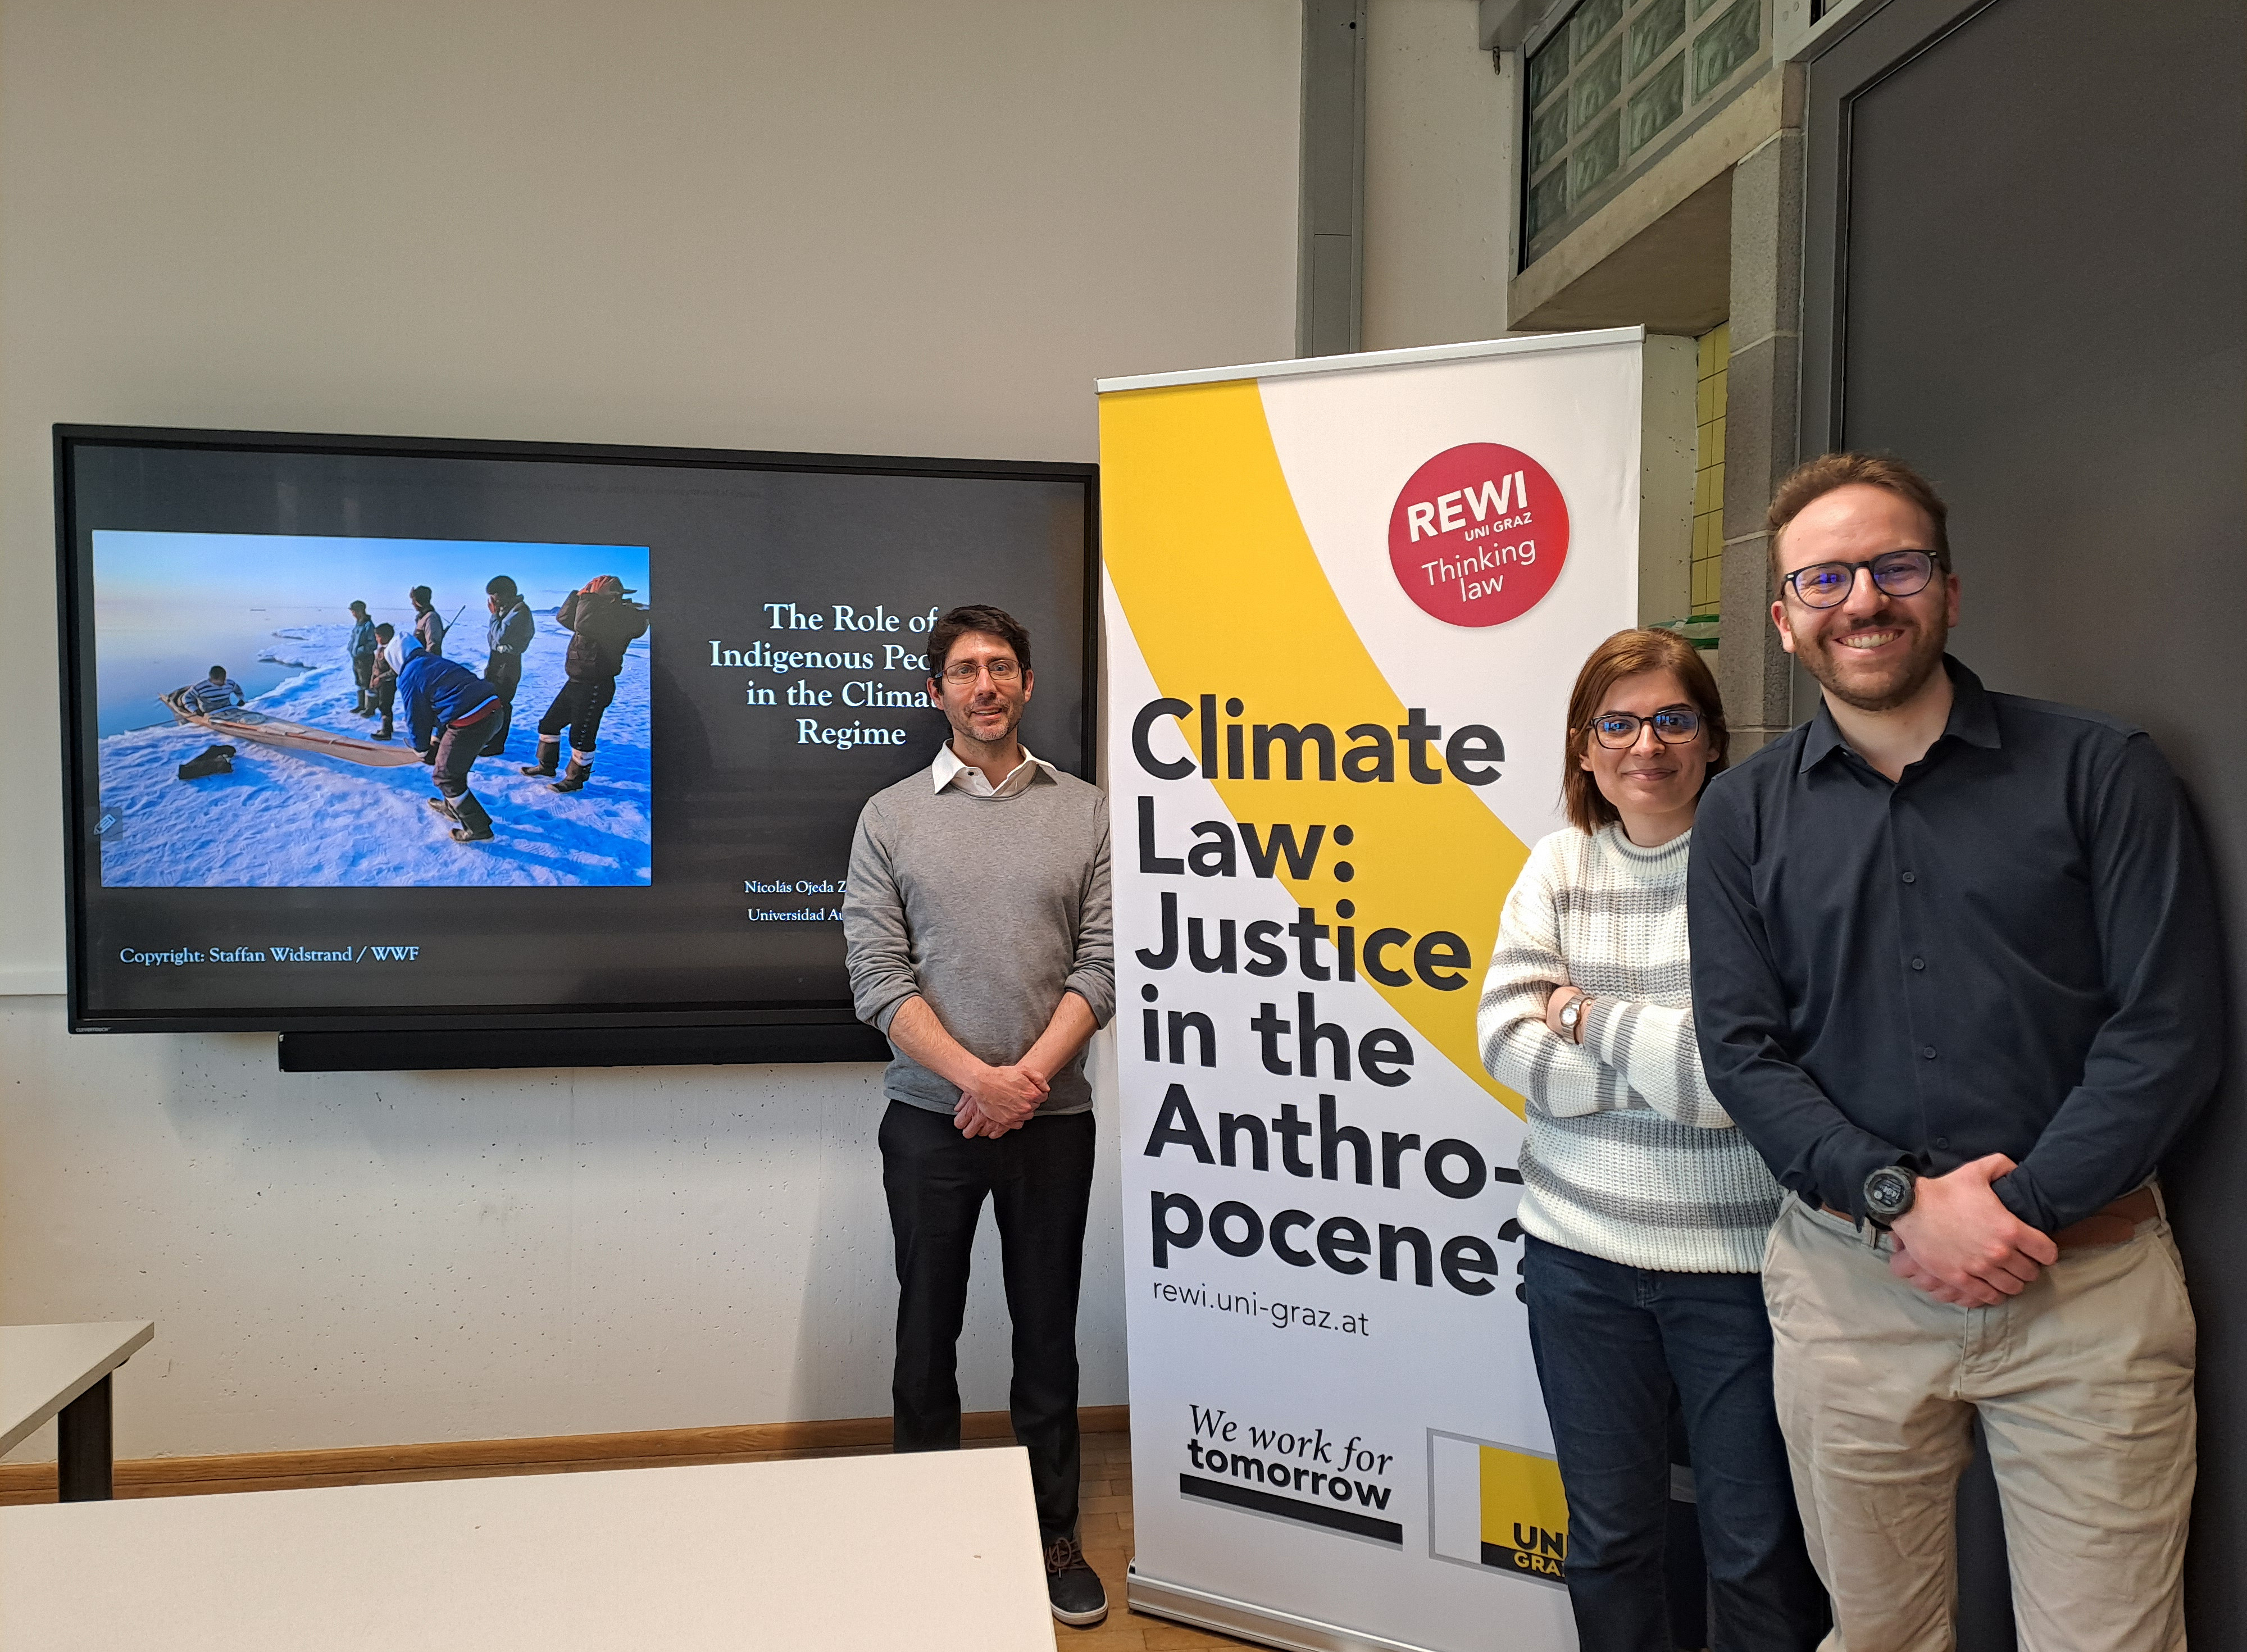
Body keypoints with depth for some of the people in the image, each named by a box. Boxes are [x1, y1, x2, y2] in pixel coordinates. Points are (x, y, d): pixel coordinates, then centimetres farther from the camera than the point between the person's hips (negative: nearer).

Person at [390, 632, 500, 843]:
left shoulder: (408, 677, 0)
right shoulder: (437, 662, 25)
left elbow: (416, 719, 7)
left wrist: (423, 751, 22)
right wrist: (438, 738, 33)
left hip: (469, 722, -9)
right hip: (491, 707, 9)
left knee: (446, 776, 9)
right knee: (455, 765, 30)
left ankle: (478, 828, 11)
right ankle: (453, 806, 48)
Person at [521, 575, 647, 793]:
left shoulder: (622, 617, -19)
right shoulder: (601, 614, 12)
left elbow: (583, 625, -31)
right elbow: (564, 618, 14)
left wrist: (589, 599, -17)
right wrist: (578, 596, 2)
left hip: (594, 687, -10)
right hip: (575, 683, 10)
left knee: (581, 735, -2)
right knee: (550, 723, 17)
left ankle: (575, 779, 12)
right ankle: (546, 766, 31)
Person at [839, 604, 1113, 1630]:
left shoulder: (1085, 812, 2)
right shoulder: (890, 816, 1)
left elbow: (1101, 966, -2)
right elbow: (877, 977, -5)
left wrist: (1027, 1076, -14)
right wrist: (976, 1077, -15)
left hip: (1051, 1118, 0)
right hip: (930, 1118, 0)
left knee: (1048, 1335, 11)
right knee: (928, 1329, 11)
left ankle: (1054, 1535, 27)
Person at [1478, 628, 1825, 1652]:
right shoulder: (1560, 866, 3)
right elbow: (1508, 1040, -6)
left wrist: (1597, 1019, -11)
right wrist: (1674, 1061, -13)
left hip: (1742, 1257, -3)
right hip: (1581, 1250, 4)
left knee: (1760, 1549, 12)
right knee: (1608, 1535, 19)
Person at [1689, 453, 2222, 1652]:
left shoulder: (2098, 772, -1)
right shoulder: (1744, 815, 4)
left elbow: (2171, 1027, -6)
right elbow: (1741, 1050, -2)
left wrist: (2021, 1211, -13)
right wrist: (1904, 1203, -14)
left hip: (2086, 1283, -1)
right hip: (1846, 1275, 2)